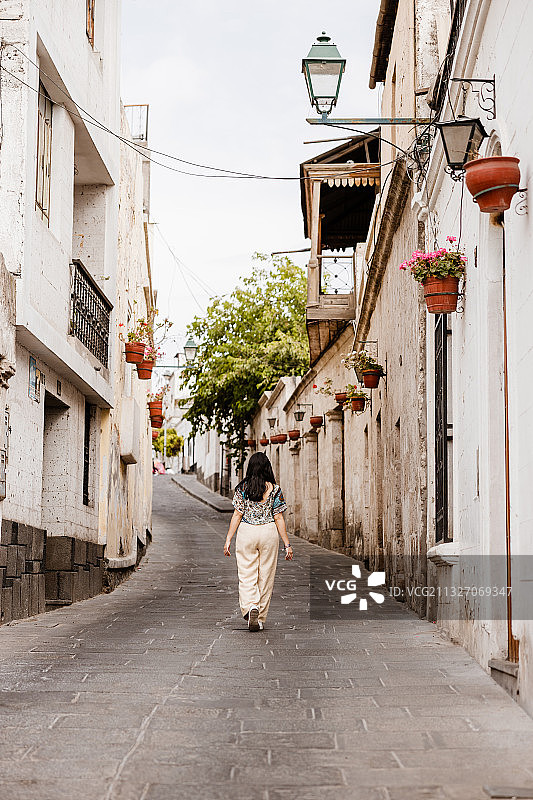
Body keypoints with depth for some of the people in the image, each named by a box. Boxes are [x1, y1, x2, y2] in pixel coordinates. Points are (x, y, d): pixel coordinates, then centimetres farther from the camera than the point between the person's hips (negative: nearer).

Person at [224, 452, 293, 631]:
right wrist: (287, 544, 1)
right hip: (269, 533, 0)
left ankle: (250, 606, -22)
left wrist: (228, 540, 4)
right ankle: (260, 619, 15)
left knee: (247, 575, 4)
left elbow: (237, 515, -2)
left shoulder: (242, 488, -2)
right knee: (265, 577, 9)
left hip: (246, 532, 0)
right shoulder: (274, 489, -3)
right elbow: (279, 518, -3)